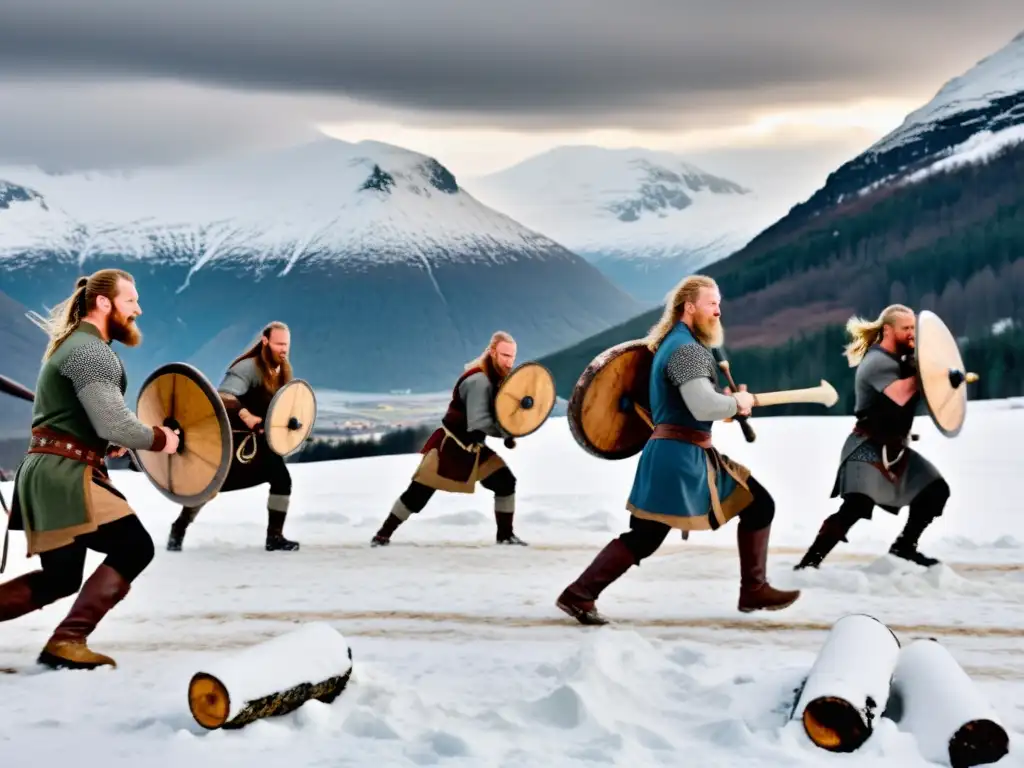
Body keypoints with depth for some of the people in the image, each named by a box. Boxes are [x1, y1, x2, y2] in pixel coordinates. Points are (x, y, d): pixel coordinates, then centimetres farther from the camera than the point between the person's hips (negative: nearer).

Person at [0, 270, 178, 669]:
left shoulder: (73, 342, 20)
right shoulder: (91, 352, -14)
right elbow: (114, 425, -23)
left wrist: (109, 442, 14)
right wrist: (159, 438, -7)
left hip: (52, 472, 10)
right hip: (64, 473, -10)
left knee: (61, 578, 15)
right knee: (133, 547, -9)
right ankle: (67, 641, -11)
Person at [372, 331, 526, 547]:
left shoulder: (499, 376, 3)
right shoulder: (478, 380, -25)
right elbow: (478, 422, -30)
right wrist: (506, 433, -23)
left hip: (474, 448, 8)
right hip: (449, 445, -8)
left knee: (506, 482, -1)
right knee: (418, 492, -6)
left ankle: (505, 534, 13)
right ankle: (383, 534, 7)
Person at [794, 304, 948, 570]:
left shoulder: (900, 359, 13)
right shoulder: (877, 362, -17)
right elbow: (901, 396, -31)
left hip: (895, 447, 10)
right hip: (868, 447, -10)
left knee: (936, 489, 10)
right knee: (857, 505, -23)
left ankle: (904, 546, 22)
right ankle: (810, 560, -20)